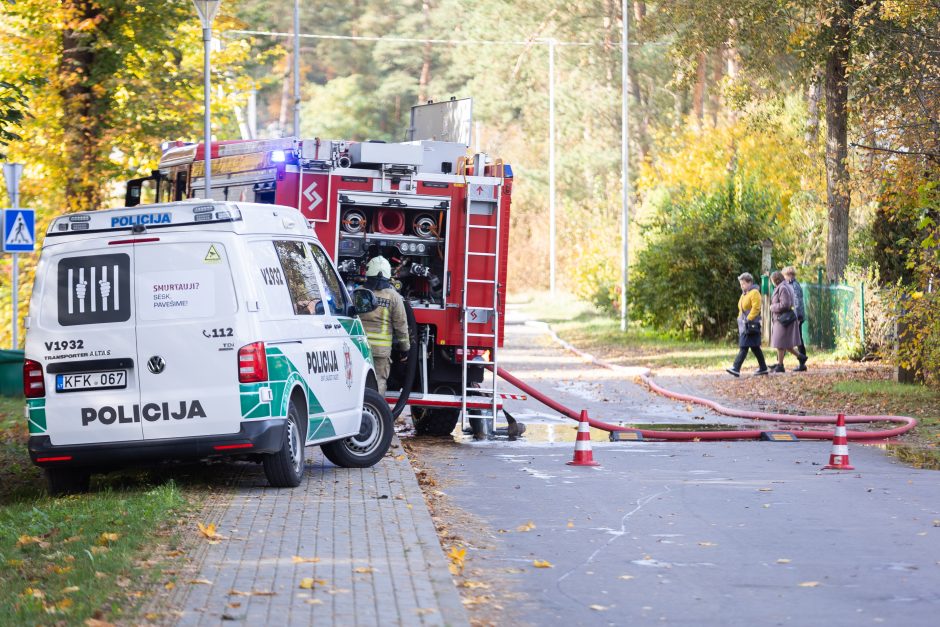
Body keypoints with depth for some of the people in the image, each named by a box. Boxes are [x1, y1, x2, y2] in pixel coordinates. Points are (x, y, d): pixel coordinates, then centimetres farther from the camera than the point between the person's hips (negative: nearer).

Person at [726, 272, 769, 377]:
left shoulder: (754, 293, -11)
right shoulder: (744, 294, 18)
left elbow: (756, 308, -19)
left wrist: (748, 319, -20)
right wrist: (740, 319, 13)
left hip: (751, 324, -10)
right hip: (744, 324, 10)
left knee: (744, 347, -13)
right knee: (755, 348, 13)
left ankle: (736, 368, -19)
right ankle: (763, 368, 18)